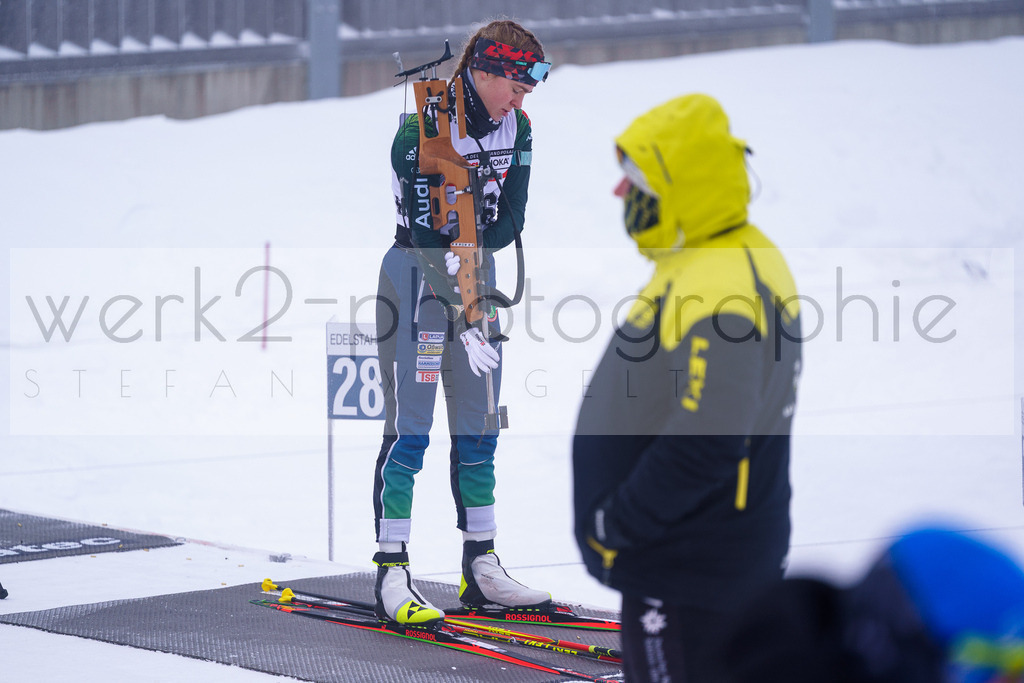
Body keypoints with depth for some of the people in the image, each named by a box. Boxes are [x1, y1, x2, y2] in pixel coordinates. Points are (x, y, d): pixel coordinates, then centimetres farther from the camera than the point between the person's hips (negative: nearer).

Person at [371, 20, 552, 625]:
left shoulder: (516, 129, 1)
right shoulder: (423, 127, -20)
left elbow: (511, 218, 4)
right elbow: (427, 232, -25)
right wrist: (465, 319, -29)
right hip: (417, 274, -7)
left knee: (478, 426, 8)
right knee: (411, 427, -8)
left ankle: (481, 567, 15)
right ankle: (392, 575, -6)